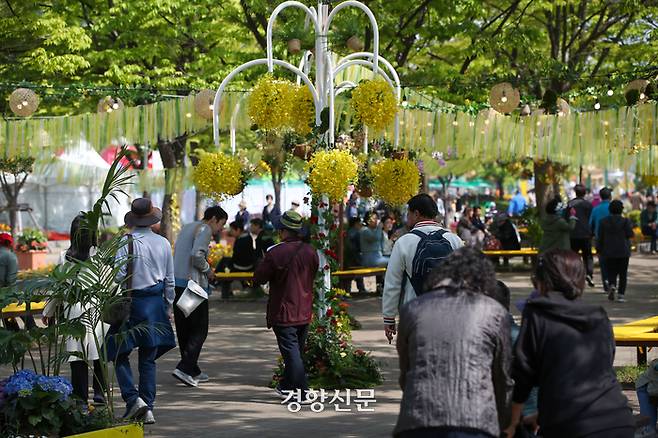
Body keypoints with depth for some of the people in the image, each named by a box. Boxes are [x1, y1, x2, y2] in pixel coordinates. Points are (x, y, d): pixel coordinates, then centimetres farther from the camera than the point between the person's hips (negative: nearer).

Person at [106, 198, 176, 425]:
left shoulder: (127, 242, -11)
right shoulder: (163, 243, 2)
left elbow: (119, 275, -15)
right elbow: (170, 280, 8)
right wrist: (169, 306, 16)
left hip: (132, 302, -4)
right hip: (157, 303, 4)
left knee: (120, 354, 7)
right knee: (148, 359, 10)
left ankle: (133, 398, -10)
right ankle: (148, 408, 9)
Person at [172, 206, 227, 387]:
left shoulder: (186, 228, 21)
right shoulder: (204, 229, -6)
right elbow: (196, 255, -21)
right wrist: (208, 270, -6)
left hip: (177, 282, 9)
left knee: (184, 330, 10)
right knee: (199, 330, -4)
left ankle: (193, 372, 16)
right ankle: (184, 368, -13)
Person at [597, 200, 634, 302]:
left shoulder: (603, 221, 0)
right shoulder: (625, 221, -7)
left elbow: (600, 237, 2)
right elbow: (630, 235, -10)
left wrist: (599, 249, 12)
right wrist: (630, 226, 8)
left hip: (609, 252, 1)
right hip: (623, 251, -1)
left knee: (611, 272, 9)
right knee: (623, 274, 6)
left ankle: (612, 285, -20)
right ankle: (621, 294, 1)